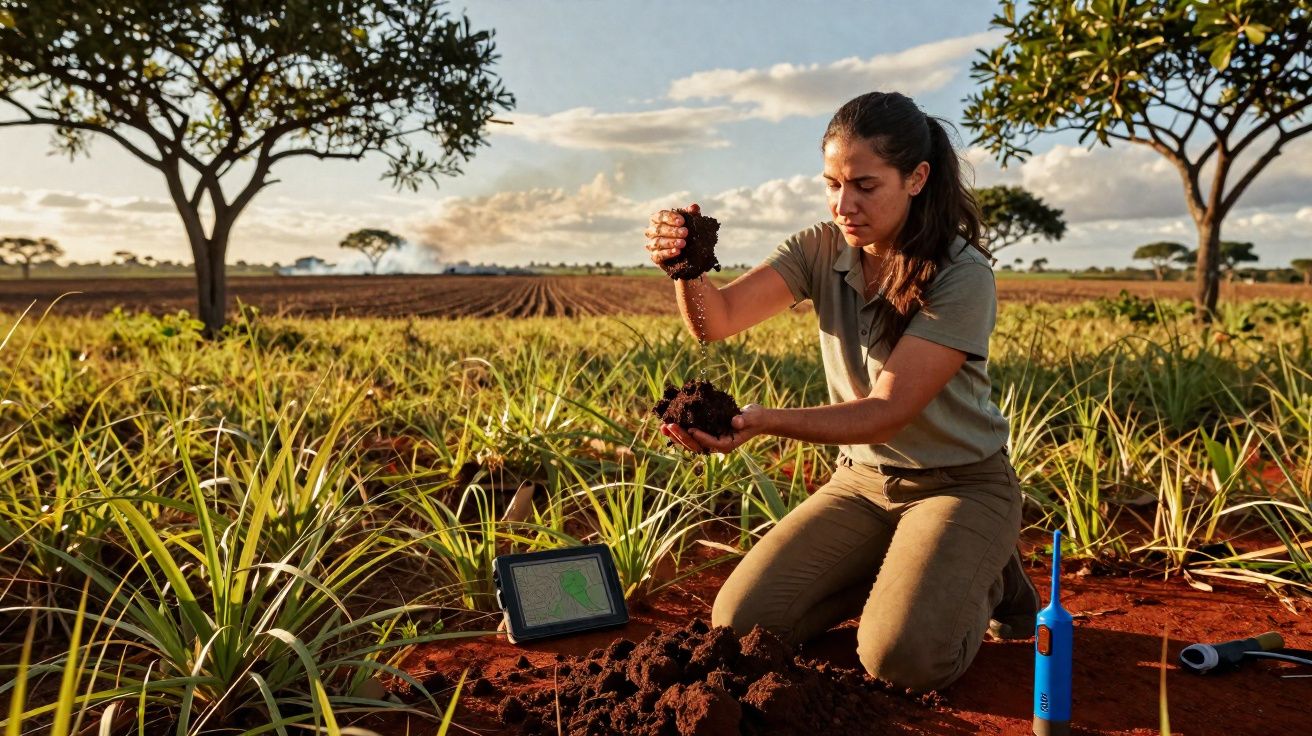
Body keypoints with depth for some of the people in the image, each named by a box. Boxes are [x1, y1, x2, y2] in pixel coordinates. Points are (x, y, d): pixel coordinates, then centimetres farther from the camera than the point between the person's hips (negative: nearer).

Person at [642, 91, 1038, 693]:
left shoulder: (962, 276, -21)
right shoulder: (821, 249, -6)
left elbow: (888, 410, -28)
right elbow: (717, 321, -18)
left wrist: (764, 422, -43)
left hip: (960, 483, -4)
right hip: (863, 479, 5)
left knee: (903, 659, -26)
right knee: (740, 622, -8)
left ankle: (984, 583, 8)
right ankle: (900, 574, 14)